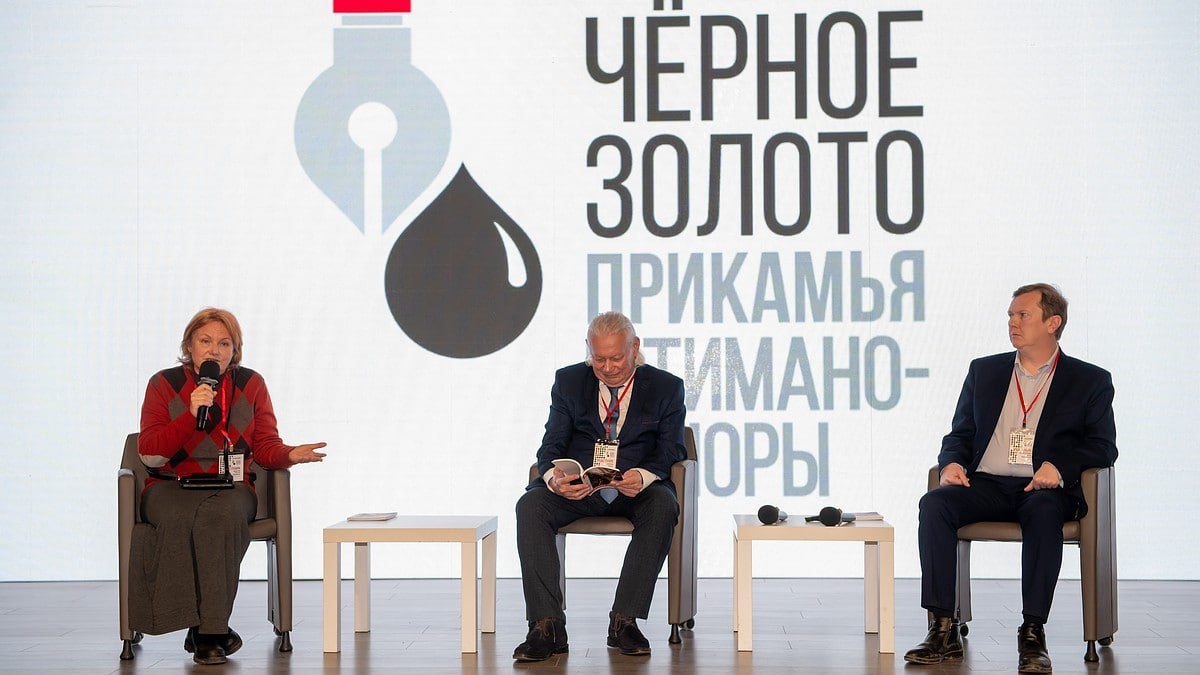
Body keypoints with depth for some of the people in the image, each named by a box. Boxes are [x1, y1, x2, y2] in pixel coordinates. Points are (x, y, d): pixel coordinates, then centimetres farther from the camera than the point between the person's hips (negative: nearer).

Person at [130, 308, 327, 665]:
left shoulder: (251, 384, 10)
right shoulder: (164, 384, 5)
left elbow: (266, 446, 7)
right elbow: (149, 453, -4)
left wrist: (290, 454, -16)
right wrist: (191, 414, -16)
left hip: (230, 488, 1)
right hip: (171, 487, -1)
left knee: (221, 515, -35)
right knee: (179, 518, -36)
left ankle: (207, 629, -32)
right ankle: (205, 629, -28)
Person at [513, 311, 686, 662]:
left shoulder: (666, 387, 4)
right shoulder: (569, 381, 8)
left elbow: (671, 449, -3)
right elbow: (552, 445, 2)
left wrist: (644, 476, -27)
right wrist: (554, 476, -23)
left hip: (637, 489, -1)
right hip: (576, 487, 1)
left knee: (663, 506, -35)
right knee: (530, 505, -28)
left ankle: (624, 621, -29)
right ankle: (547, 626, -30)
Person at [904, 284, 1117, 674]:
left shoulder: (1090, 381, 11)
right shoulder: (984, 371, 20)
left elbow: (1103, 447, 3)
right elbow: (960, 434, 20)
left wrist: (1059, 466, -17)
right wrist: (952, 463, -3)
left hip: (1043, 490, -3)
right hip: (986, 486, 3)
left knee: (1043, 511, -39)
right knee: (934, 504, -28)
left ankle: (1033, 633, -36)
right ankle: (944, 630, -31)